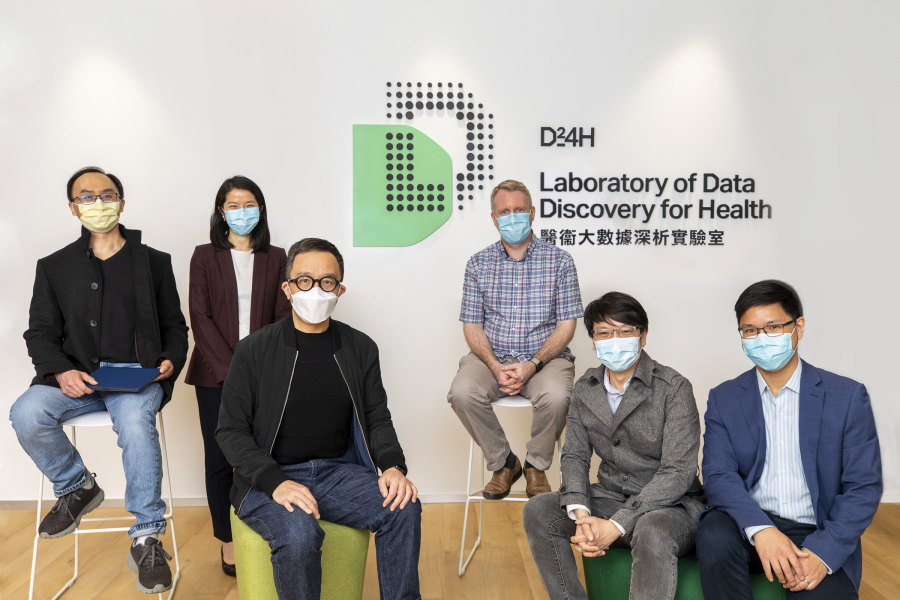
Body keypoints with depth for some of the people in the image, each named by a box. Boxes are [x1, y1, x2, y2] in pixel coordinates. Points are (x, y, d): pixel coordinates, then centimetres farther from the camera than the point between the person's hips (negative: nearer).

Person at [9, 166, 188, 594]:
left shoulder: (153, 262, 14)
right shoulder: (54, 267, 16)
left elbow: (174, 326, 16)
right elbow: (40, 334, 10)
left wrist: (171, 361, -6)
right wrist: (61, 371, -11)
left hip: (137, 375, -2)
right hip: (76, 377, 2)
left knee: (136, 423, -33)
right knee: (26, 414, -27)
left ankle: (146, 541, -22)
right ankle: (77, 487, 2)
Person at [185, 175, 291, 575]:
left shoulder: (276, 258, 10)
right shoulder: (204, 256, 7)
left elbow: (283, 316, 5)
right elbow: (200, 317, -1)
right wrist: (231, 368, -12)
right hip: (215, 375, 0)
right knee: (220, 459, 1)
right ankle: (228, 540, 14)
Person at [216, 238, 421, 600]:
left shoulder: (361, 349, 7)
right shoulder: (253, 350, -2)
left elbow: (378, 419, 10)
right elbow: (231, 430, -3)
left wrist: (393, 466, -11)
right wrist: (276, 482, -19)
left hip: (337, 471, 3)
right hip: (268, 480, -2)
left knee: (404, 507, -23)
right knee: (298, 533, -33)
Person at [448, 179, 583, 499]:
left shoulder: (559, 260, 2)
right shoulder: (478, 264, 7)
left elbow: (566, 325, -2)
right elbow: (472, 325, 4)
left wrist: (532, 364, -16)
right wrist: (495, 367, -14)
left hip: (546, 356, -1)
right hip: (491, 357, 2)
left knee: (555, 395, -33)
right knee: (462, 392, -28)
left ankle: (537, 465, -1)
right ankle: (503, 462, -1)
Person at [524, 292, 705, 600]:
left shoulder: (673, 387, -13)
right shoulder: (585, 388, 4)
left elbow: (678, 471, -19)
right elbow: (574, 456, 3)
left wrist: (616, 525, -25)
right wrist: (581, 515, -17)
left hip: (671, 505, -5)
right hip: (610, 498, 5)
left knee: (651, 531, -38)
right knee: (538, 510, -14)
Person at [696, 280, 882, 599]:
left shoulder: (848, 396, 2)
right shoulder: (723, 399, 5)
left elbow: (864, 486, -2)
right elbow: (717, 475, -5)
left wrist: (823, 553, -16)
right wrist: (760, 529, -25)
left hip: (818, 536, -1)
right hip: (750, 524, 2)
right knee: (715, 536, -30)